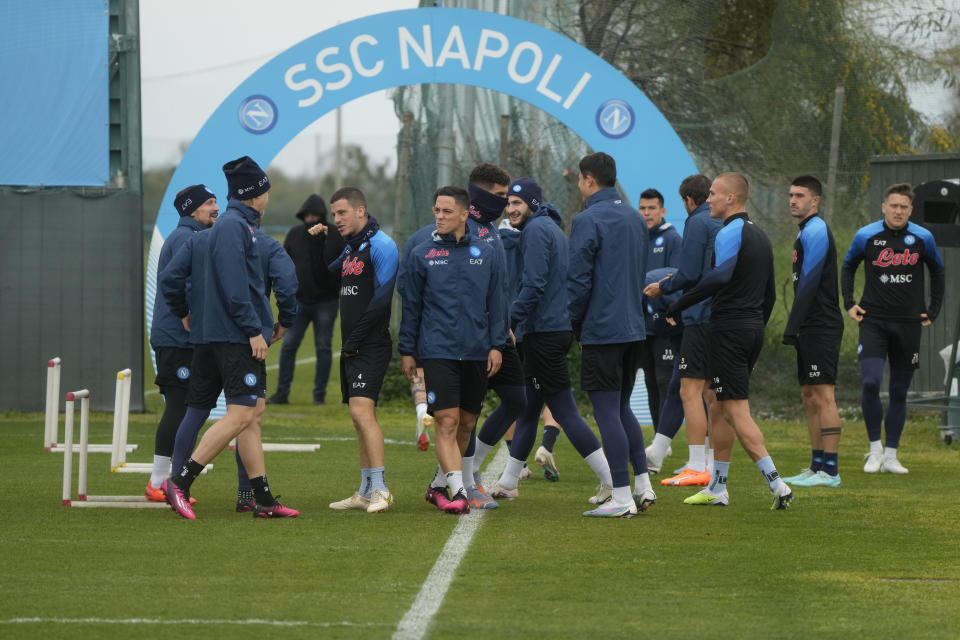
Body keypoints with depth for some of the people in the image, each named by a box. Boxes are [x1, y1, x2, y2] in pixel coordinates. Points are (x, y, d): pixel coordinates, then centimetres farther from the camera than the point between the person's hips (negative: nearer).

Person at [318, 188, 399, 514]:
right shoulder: (350, 248, 18)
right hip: (352, 348, 9)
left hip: (371, 346, -9)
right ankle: (366, 492, 16)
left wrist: (354, 340, -15)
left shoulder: (381, 245, -11)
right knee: (360, 416, 11)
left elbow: (382, 298, -17)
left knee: (361, 410, -19)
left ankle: (380, 489, -22)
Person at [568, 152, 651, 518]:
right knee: (622, 408, 18)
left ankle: (622, 498, -6)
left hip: (601, 332, -8)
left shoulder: (588, 221, -12)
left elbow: (578, 281, -14)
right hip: (634, 328, 8)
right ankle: (643, 484, 16)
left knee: (607, 412, -4)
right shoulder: (635, 219, 13)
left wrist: (574, 324, -1)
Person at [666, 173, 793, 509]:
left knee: (737, 412, -9)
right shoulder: (760, 236, 15)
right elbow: (770, 294, 20)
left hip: (728, 329, -9)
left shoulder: (730, 233, -14)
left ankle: (776, 484, -17)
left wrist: (677, 306, -30)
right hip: (753, 330, 9)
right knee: (722, 407, 16)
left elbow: (720, 276, -33)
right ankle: (717, 488, 20)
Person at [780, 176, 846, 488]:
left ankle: (829, 471, -14)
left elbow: (809, 284, -19)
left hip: (821, 329, -11)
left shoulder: (815, 231, -12)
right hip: (812, 330, 11)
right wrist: (795, 330, 21)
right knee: (810, 397, 11)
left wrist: (791, 328, -20)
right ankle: (817, 466, 15)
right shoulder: (807, 232, 21)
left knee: (823, 396, -12)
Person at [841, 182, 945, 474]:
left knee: (899, 392, 5)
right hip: (873, 321, -1)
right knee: (870, 382, -17)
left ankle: (891, 456, 14)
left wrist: (933, 311, 10)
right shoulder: (866, 236, -3)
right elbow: (848, 267, 15)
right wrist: (849, 303, 6)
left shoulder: (922, 239, -1)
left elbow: (938, 272, 16)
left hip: (908, 324, 1)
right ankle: (875, 448, -2)